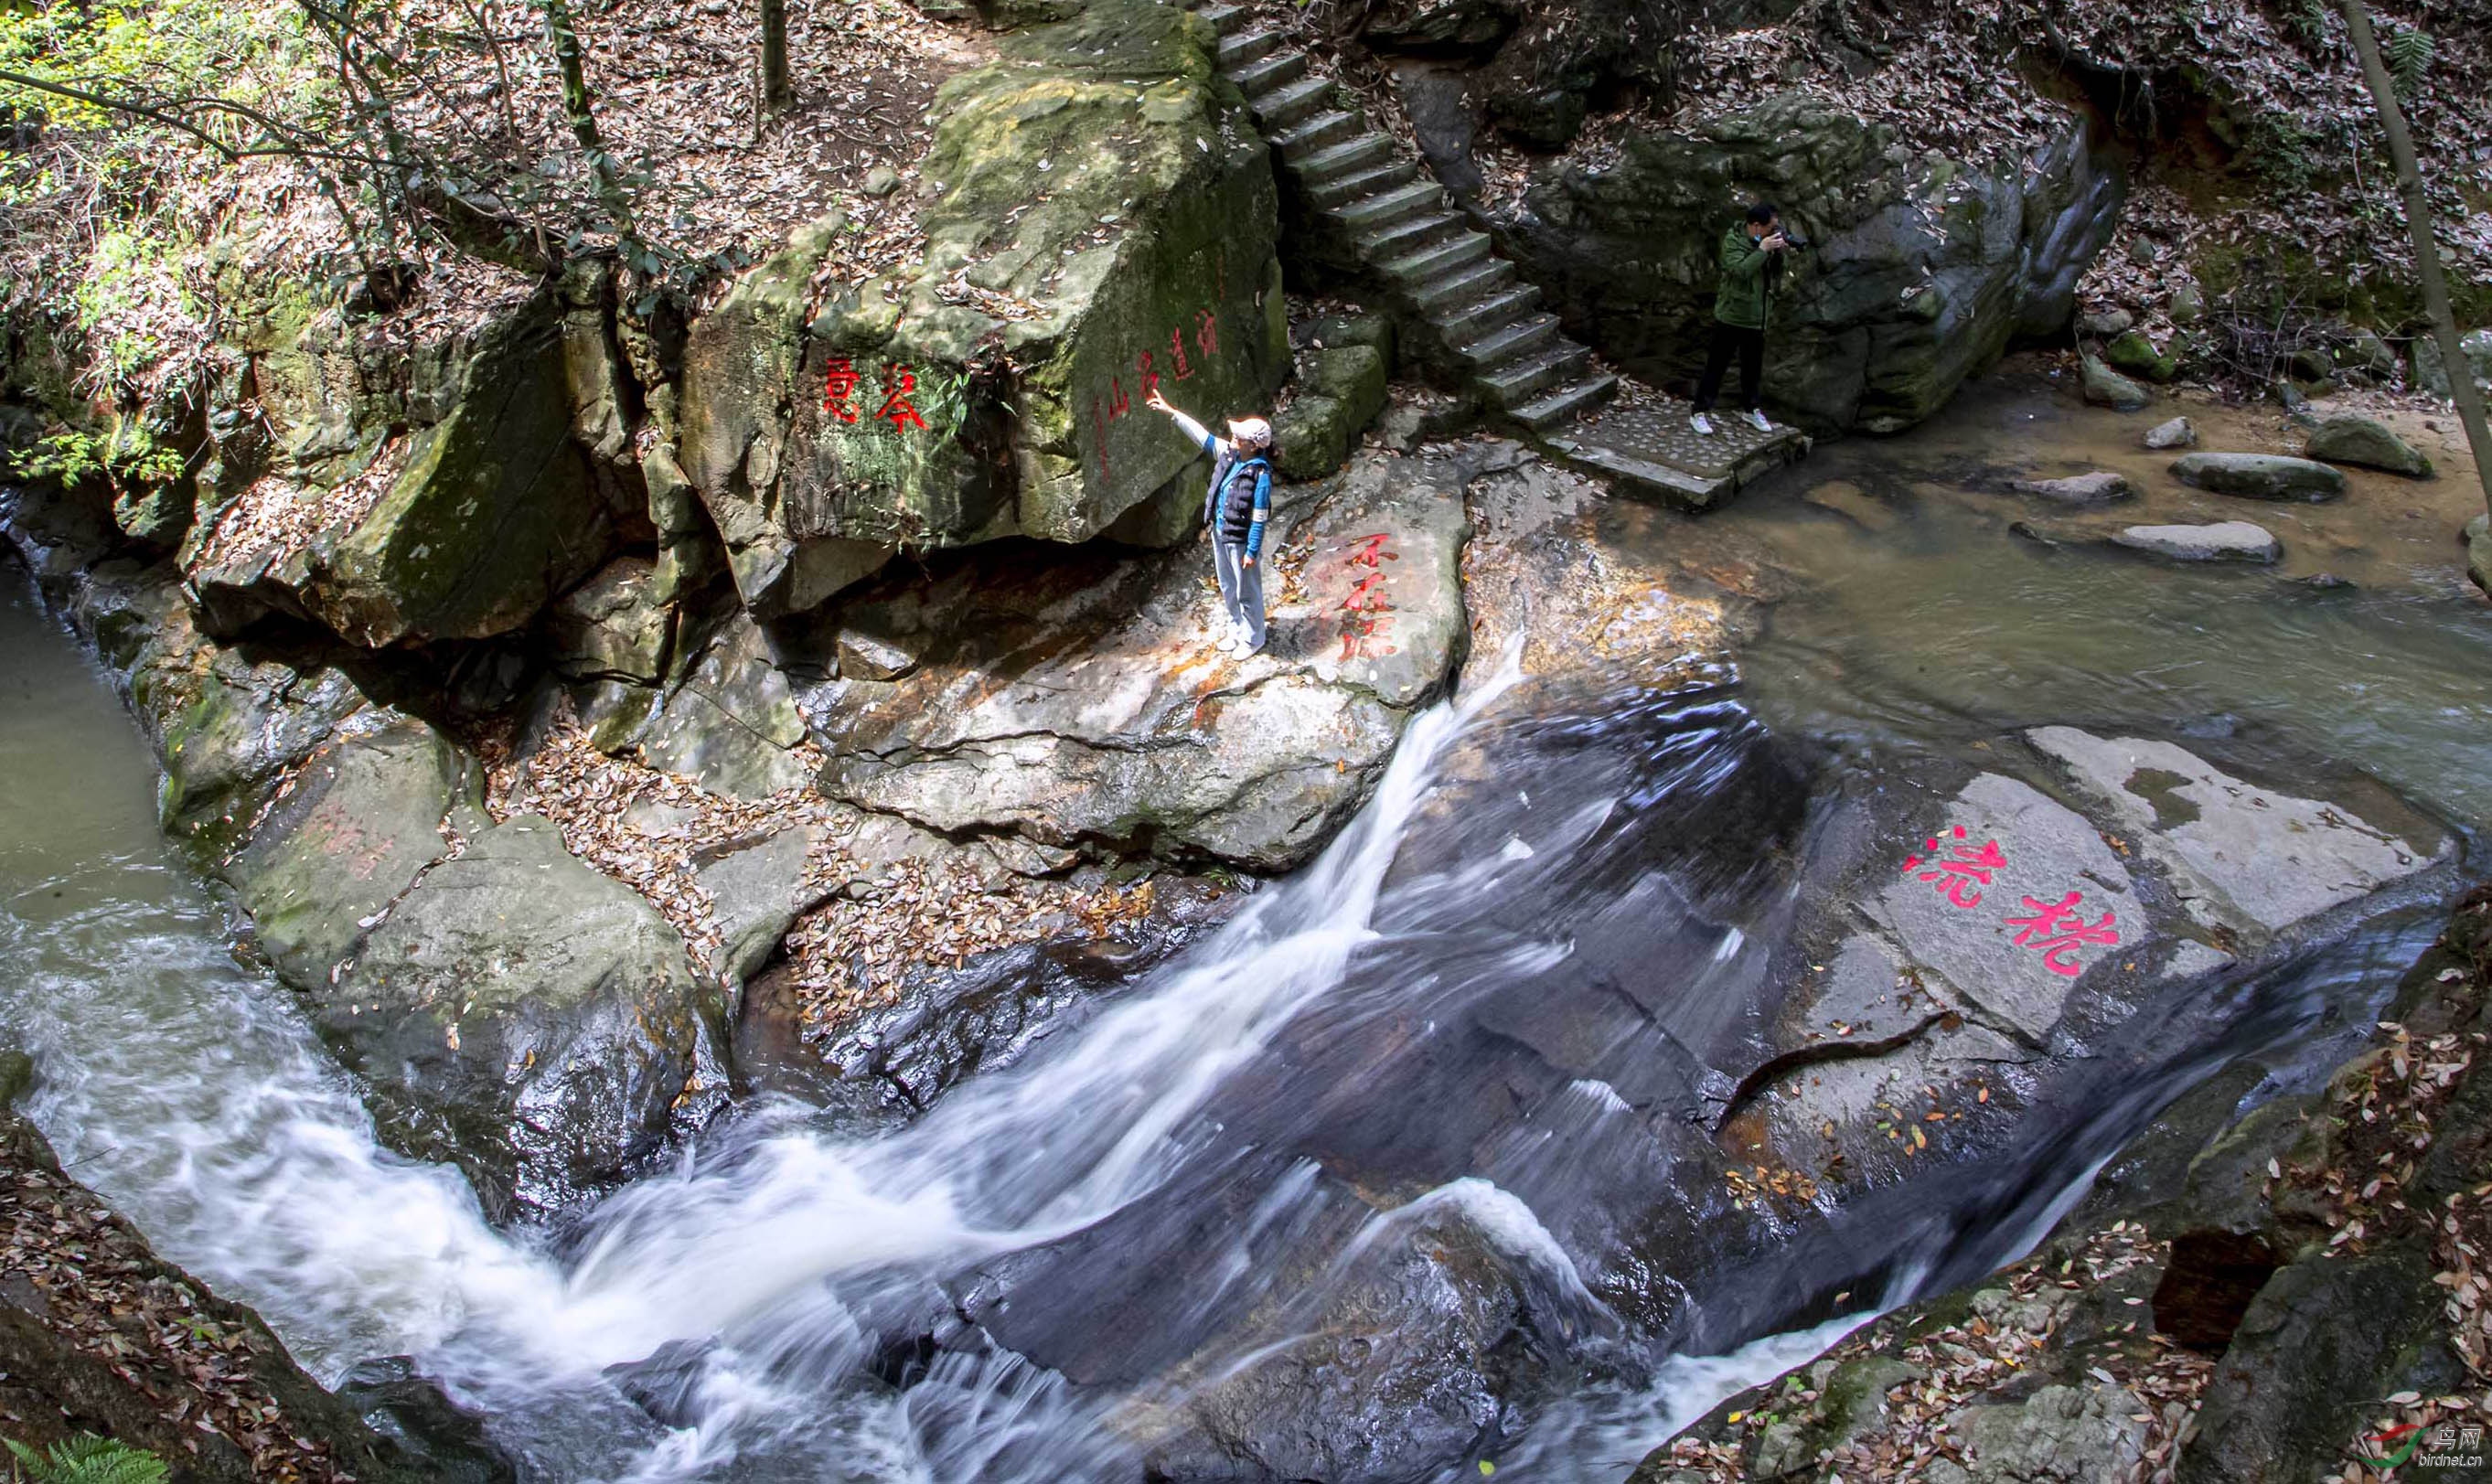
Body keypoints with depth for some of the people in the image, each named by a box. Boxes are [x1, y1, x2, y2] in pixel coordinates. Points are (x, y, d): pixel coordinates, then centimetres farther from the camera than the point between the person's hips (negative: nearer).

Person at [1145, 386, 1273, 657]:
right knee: (1227, 588, 23)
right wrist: (1170, 411, 1)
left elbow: (1259, 519, -22)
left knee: (1247, 591, 11)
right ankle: (1236, 631, 42)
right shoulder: (1228, 453, -6)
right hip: (1219, 533, 8)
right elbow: (1200, 433, 2)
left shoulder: (1260, 474, -26)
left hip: (1240, 540, -8)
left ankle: (1252, 638, 30)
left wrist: (1252, 552, -19)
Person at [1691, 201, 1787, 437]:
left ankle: (1752, 410, 30)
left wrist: (1779, 253, -6)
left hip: (1756, 318, 7)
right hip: (1731, 315, -7)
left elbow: (1773, 274, 10)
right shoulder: (1732, 241, -14)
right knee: (1716, 365, -2)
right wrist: (1763, 250, -25)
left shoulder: (1764, 241, 6)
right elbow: (1741, 271, -28)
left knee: (1753, 367, 16)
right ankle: (1699, 413, 4)